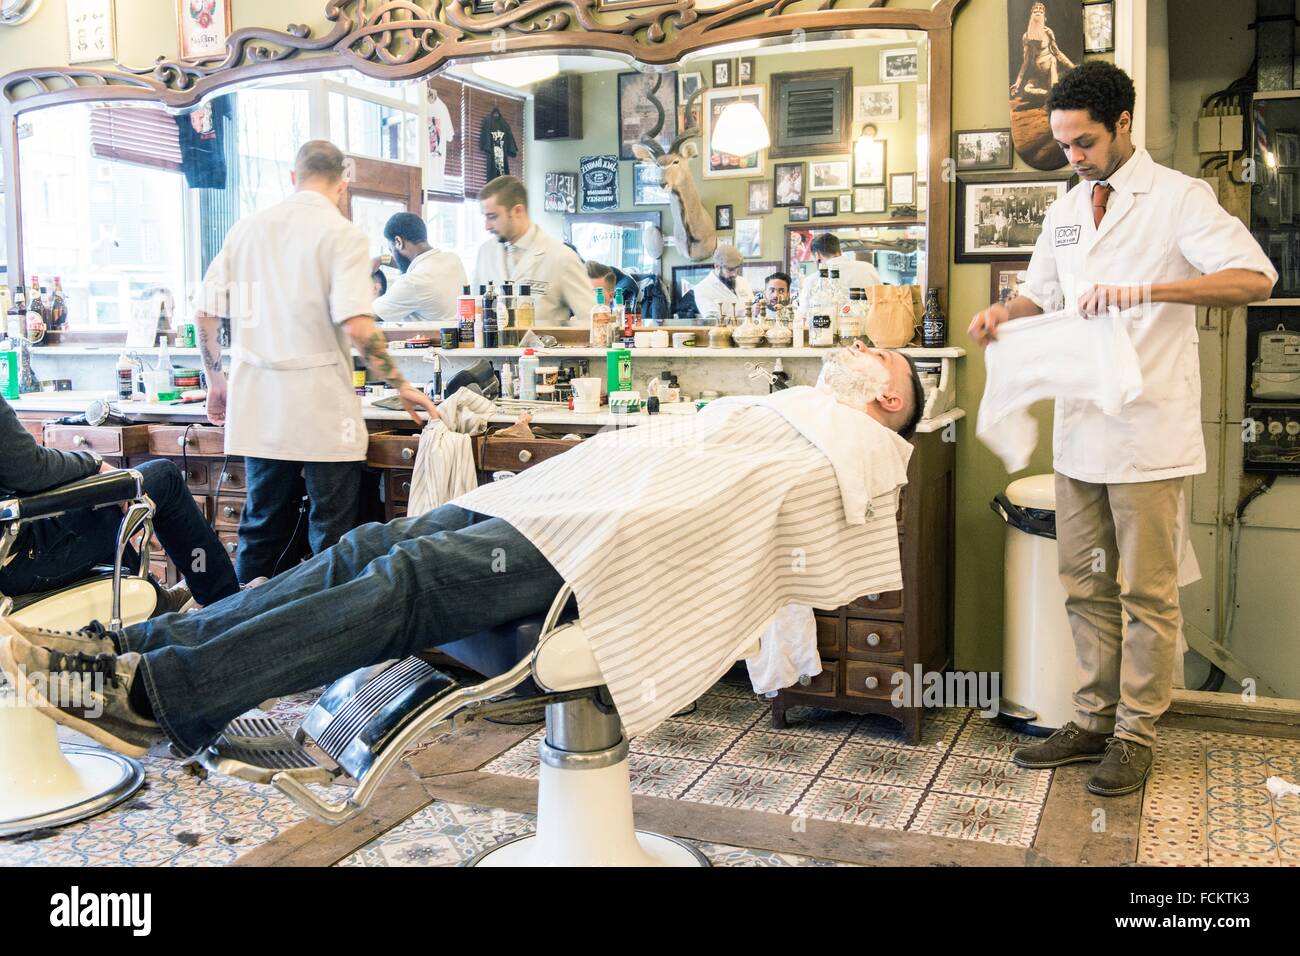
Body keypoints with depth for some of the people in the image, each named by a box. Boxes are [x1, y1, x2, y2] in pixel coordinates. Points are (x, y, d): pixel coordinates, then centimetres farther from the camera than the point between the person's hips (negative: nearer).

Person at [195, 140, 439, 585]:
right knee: (332, 536, 3)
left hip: (258, 408, 5)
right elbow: (357, 325, -17)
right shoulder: (343, 234, -6)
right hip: (322, 410, -5)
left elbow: (206, 313, 9)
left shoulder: (246, 228, 10)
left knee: (262, 530, 15)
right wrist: (401, 386, -7)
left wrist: (215, 380, 21)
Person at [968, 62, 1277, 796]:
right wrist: (1005, 313, 2)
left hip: (1147, 432, -6)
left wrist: (1148, 290, -27)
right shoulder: (1065, 212, 14)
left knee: (1147, 592, 2)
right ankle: (1093, 720, 23)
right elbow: (1042, 295, 25)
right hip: (1080, 431, 6)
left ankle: (1136, 734, 14)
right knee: (1086, 587, 12)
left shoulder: (1179, 198, -6)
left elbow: (1255, 278, -16)